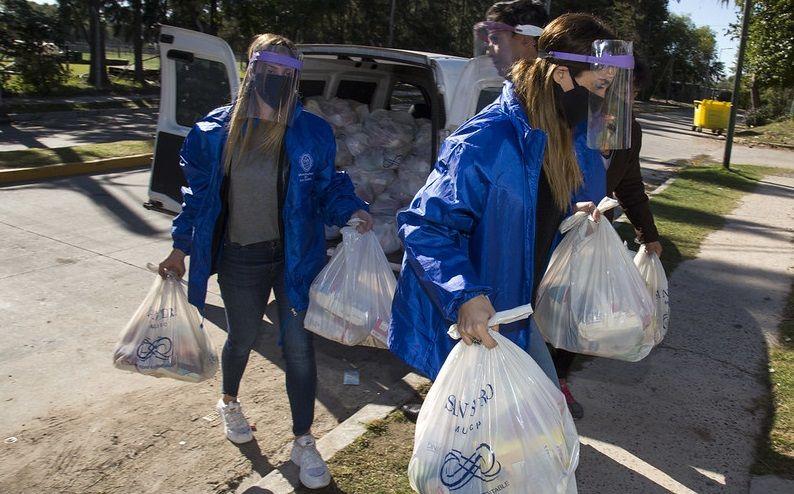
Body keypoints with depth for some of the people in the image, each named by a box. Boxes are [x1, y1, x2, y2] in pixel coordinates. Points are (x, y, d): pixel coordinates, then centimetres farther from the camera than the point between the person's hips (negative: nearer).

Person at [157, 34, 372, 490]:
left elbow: (327, 188, 2)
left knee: (299, 347, 2)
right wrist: (182, 248, 6)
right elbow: (199, 193, 5)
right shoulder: (217, 130, -4)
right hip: (240, 260, 1)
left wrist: (351, 211, -18)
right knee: (243, 338, 20)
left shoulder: (313, 132, -6)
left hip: (295, 257, 0)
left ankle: (304, 443, 21)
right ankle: (230, 402, 53)